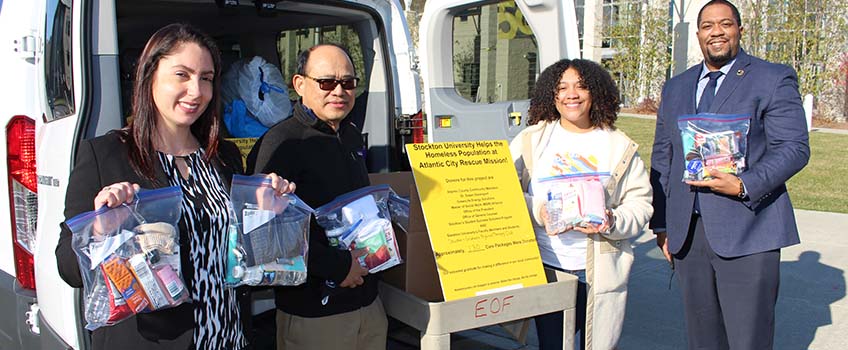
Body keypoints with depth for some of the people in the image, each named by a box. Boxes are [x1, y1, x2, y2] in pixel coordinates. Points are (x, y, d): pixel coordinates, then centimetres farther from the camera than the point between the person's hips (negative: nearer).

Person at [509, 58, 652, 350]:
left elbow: (640, 202, 4)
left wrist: (611, 223, -15)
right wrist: (538, 211, -15)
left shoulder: (619, 146, 7)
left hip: (599, 270, 0)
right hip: (545, 267, 0)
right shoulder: (531, 140, 6)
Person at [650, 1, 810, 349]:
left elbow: (794, 148, -6)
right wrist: (661, 224, 11)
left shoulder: (774, 79, 2)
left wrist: (744, 186, -21)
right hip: (687, 234, 5)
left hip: (747, 232, -4)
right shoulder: (675, 88, 17)